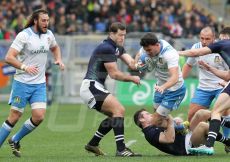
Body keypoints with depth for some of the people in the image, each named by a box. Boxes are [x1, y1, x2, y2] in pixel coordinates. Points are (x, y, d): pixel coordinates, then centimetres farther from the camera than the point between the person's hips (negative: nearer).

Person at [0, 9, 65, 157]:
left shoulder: (48, 34, 6)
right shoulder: (24, 35, -13)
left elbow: (55, 47, 29)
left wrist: (58, 59, 10)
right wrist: (24, 67, -30)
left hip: (40, 84, 5)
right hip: (22, 83, -5)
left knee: (39, 116, -8)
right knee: (15, 117, -2)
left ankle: (15, 140, 13)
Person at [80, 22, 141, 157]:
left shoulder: (117, 48, 15)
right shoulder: (107, 48, -15)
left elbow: (130, 62, 0)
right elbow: (114, 74, -15)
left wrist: (135, 64, -22)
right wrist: (132, 78, -5)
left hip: (96, 88, 10)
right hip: (91, 86, -10)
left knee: (115, 114, 16)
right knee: (119, 110, -20)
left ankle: (92, 144, 21)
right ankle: (121, 149, -25)